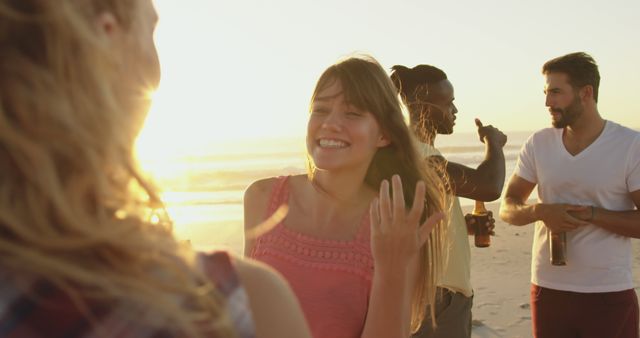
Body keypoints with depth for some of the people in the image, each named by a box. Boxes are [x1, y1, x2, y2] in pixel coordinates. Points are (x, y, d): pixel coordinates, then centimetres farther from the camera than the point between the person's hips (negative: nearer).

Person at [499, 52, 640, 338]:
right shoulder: (538, 144, 3)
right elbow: (508, 209, 4)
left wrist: (591, 214, -20)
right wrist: (540, 211, -16)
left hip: (609, 294, -3)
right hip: (547, 289, 3)